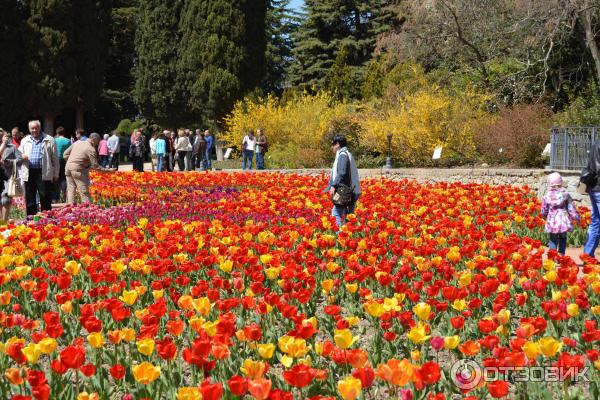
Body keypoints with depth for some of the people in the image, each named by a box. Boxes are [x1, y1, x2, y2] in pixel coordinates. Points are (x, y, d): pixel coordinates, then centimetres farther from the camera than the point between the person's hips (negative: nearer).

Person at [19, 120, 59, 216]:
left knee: (45, 199, -2)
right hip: (29, 173, 3)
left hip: (44, 173, -3)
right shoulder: (24, 141, 16)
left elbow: (55, 158, 5)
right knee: (30, 200, 7)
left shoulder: (49, 140, 6)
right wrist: (21, 156, -4)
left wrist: (56, 173, 0)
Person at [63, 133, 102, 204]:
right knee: (84, 191, -1)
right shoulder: (91, 150, -10)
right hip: (78, 170, -7)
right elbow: (95, 165, -8)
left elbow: (65, 154, 12)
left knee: (71, 189, 11)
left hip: (68, 167, 7)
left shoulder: (77, 142, 10)